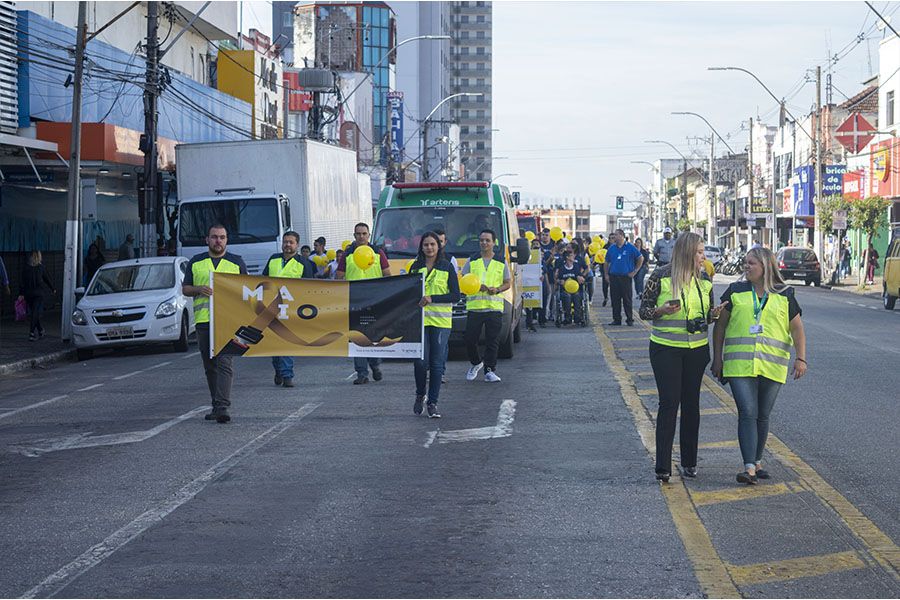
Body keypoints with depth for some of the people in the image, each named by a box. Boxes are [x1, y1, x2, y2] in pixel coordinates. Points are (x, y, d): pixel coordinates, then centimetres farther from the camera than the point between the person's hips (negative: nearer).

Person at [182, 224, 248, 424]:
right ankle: (216, 405, 18)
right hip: (203, 319, 3)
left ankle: (223, 407, -22)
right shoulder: (196, 263, 14)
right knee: (210, 366, 9)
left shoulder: (237, 262, 10)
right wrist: (199, 289, -5)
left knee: (224, 363, -15)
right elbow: (185, 289, 15)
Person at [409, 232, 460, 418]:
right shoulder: (415, 267, 9)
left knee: (437, 363, -1)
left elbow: (455, 295, -3)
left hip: (441, 321, -1)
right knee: (420, 361, -7)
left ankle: (432, 402, 8)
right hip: (419, 319, 1)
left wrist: (432, 299, -14)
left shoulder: (447, 267, 3)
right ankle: (420, 395, 17)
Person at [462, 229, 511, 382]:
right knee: (470, 339, -1)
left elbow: (507, 283, 12)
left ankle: (489, 370, 4)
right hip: (474, 306, 1)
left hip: (494, 307, 0)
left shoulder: (501, 263, 10)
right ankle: (476, 363, 23)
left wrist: (497, 289, -9)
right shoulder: (472, 261, 10)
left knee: (492, 341, -2)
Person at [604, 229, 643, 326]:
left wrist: (634, 271, 0)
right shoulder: (611, 248, 9)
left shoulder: (630, 248, -1)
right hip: (613, 277, 3)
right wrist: (606, 274, 8)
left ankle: (630, 319, 5)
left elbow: (641, 259, 4)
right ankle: (617, 319, 11)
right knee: (615, 300, 4)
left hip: (626, 277, -3)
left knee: (627, 299, -2)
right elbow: (606, 262, 18)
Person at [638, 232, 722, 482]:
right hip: (666, 349, -4)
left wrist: (713, 314, -6)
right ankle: (663, 466, -6)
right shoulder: (661, 277, -7)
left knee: (691, 404, 8)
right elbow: (644, 311, -2)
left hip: (697, 349, 4)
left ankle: (689, 462, 18)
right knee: (669, 403, -8)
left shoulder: (704, 280, 7)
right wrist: (661, 310, -22)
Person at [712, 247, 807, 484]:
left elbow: (797, 329, 9)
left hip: (772, 366, 1)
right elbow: (720, 325, 12)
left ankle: (757, 461, 22)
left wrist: (801, 358, -3)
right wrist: (717, 358, 7)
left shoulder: (784, 296, 7)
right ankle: (749, 468, -16)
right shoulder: (735, 292, 8)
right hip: (740, 364, -1)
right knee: (747, 413, -12)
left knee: (762, 416, 8)